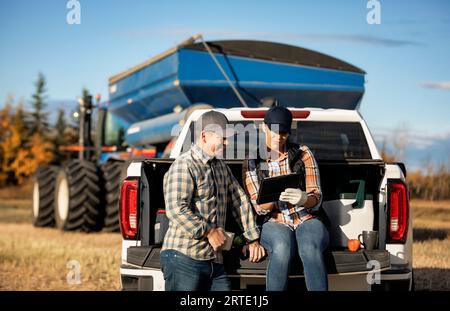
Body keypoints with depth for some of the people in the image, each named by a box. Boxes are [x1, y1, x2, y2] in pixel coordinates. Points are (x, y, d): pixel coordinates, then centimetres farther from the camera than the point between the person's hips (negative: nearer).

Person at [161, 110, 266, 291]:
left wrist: (253, 240, 18)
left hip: (214, 261, 8)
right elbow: (176, 209, -19)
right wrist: (209, 232, -17)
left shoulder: (222, 167, 20)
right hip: (184, 258, -8)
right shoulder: (184, 166, -8)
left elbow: (240, 202, 23)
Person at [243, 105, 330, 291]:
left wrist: (304, 199, -24)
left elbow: (316, 199, 2)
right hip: (274, 223, 0)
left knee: (310, 249, -37)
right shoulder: (252, 163, 7)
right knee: (282, 248, -37)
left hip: (307, 219, 0)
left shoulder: (303, 154, 6)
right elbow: (259, 207, 2)